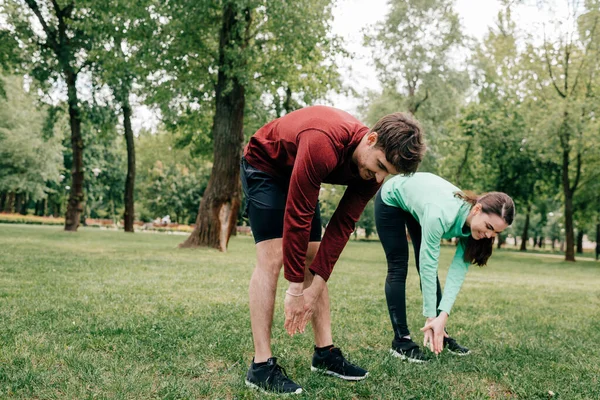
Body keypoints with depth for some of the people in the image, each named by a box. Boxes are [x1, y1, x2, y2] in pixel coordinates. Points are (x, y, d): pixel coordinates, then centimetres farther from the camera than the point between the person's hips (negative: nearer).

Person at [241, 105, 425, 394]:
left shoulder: (373, 170, -18)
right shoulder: (323, 145, -41)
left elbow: (342, 225, -15)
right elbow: (296, 217, -36)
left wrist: (315, 286, -19)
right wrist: (296, 287, -30)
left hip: (299, 174, 7)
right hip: (264, 165, -7)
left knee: (316, 261, 2)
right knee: (272, 259, -17)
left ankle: (324, 352, 10)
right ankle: (261, 366, -13)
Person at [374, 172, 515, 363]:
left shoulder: (473, 223, -22)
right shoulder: (442, 214, -43)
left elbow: (458, 271, -23)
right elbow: (428, 266, -36)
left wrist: (443, 315, -32)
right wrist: (431, 317, -33)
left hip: (416, 199, 6)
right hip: (391, 199, -5)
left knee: (427, 268, 2)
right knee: (398, 269, -8)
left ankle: (440, 335, 11)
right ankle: (401, 341, -4)